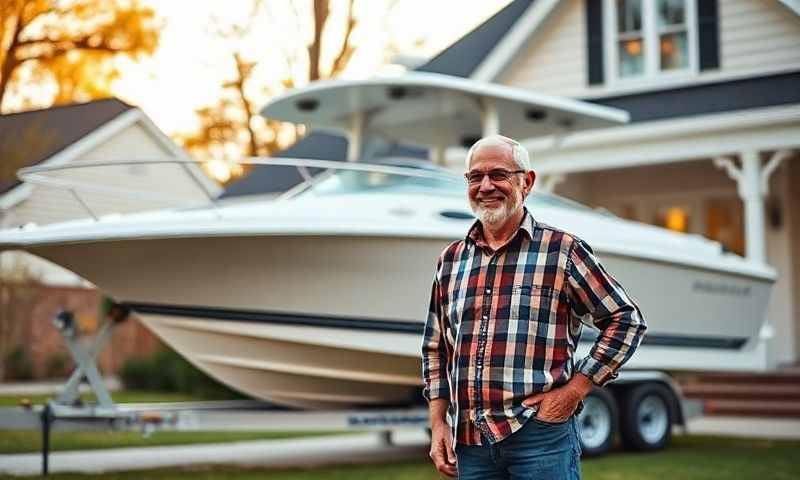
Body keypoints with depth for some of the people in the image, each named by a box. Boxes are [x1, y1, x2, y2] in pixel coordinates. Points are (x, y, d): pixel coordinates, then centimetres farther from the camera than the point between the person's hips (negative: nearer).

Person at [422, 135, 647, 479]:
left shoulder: (561, 250, -1)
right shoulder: (451, 259, 12)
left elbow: (626, 320, 1)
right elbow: (435, 348, 18)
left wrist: (574, 390, -6)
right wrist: (438, 424, 10)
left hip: (541, 437, -4)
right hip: (468, 443, 4)